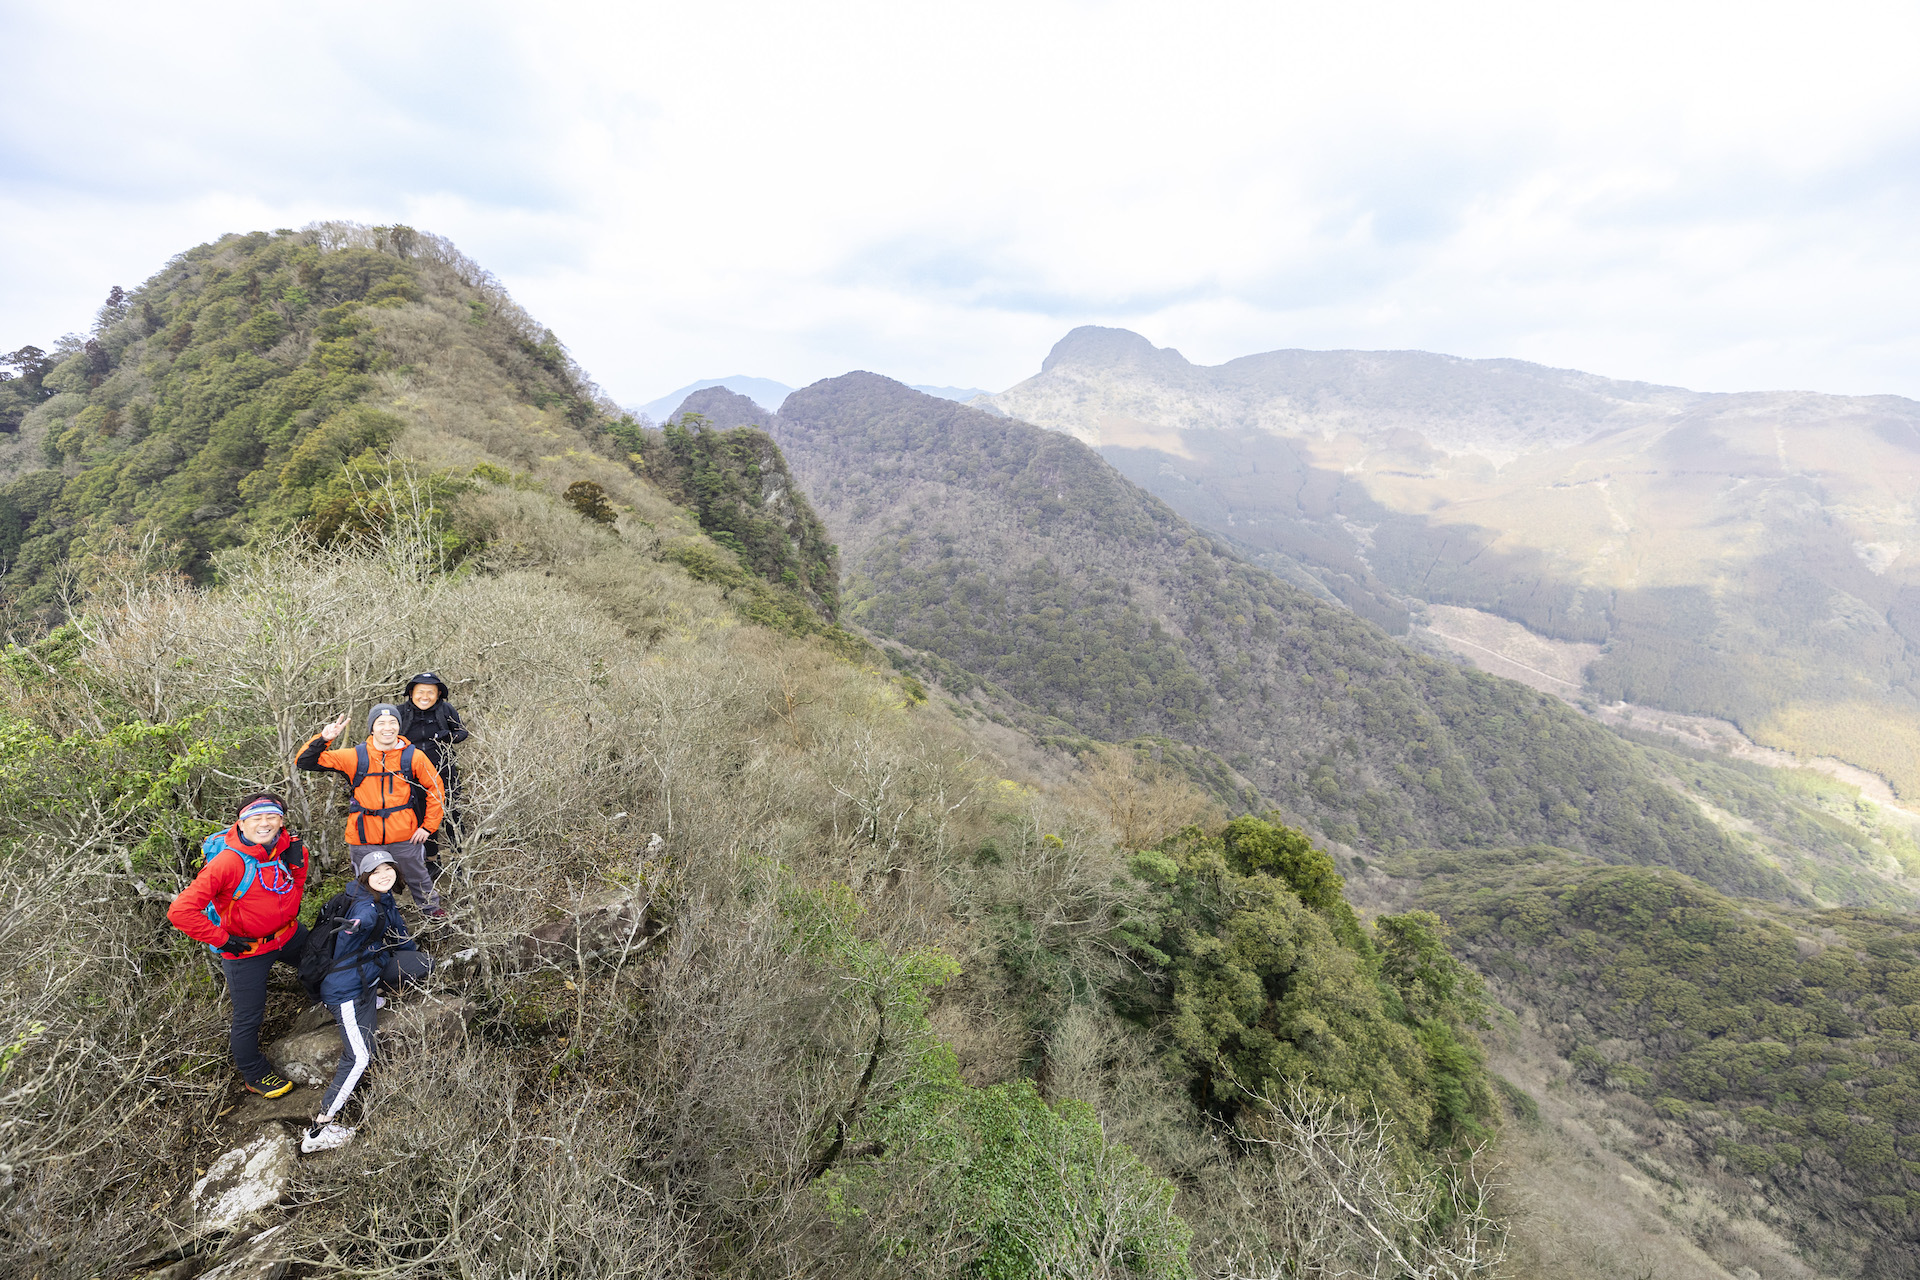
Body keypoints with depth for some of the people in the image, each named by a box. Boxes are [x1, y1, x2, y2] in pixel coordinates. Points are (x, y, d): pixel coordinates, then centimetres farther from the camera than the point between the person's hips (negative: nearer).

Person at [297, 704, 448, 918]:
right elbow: (305, 762, -6)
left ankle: (432, 908, 46)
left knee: (418, 878, 20)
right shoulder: (355, 757, -9)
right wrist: (323, 739, -24)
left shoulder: (413, 756, -7)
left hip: (405, 836, 0)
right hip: (365, 839, 0)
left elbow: (435, 788, 3)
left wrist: (428, 826, 0)